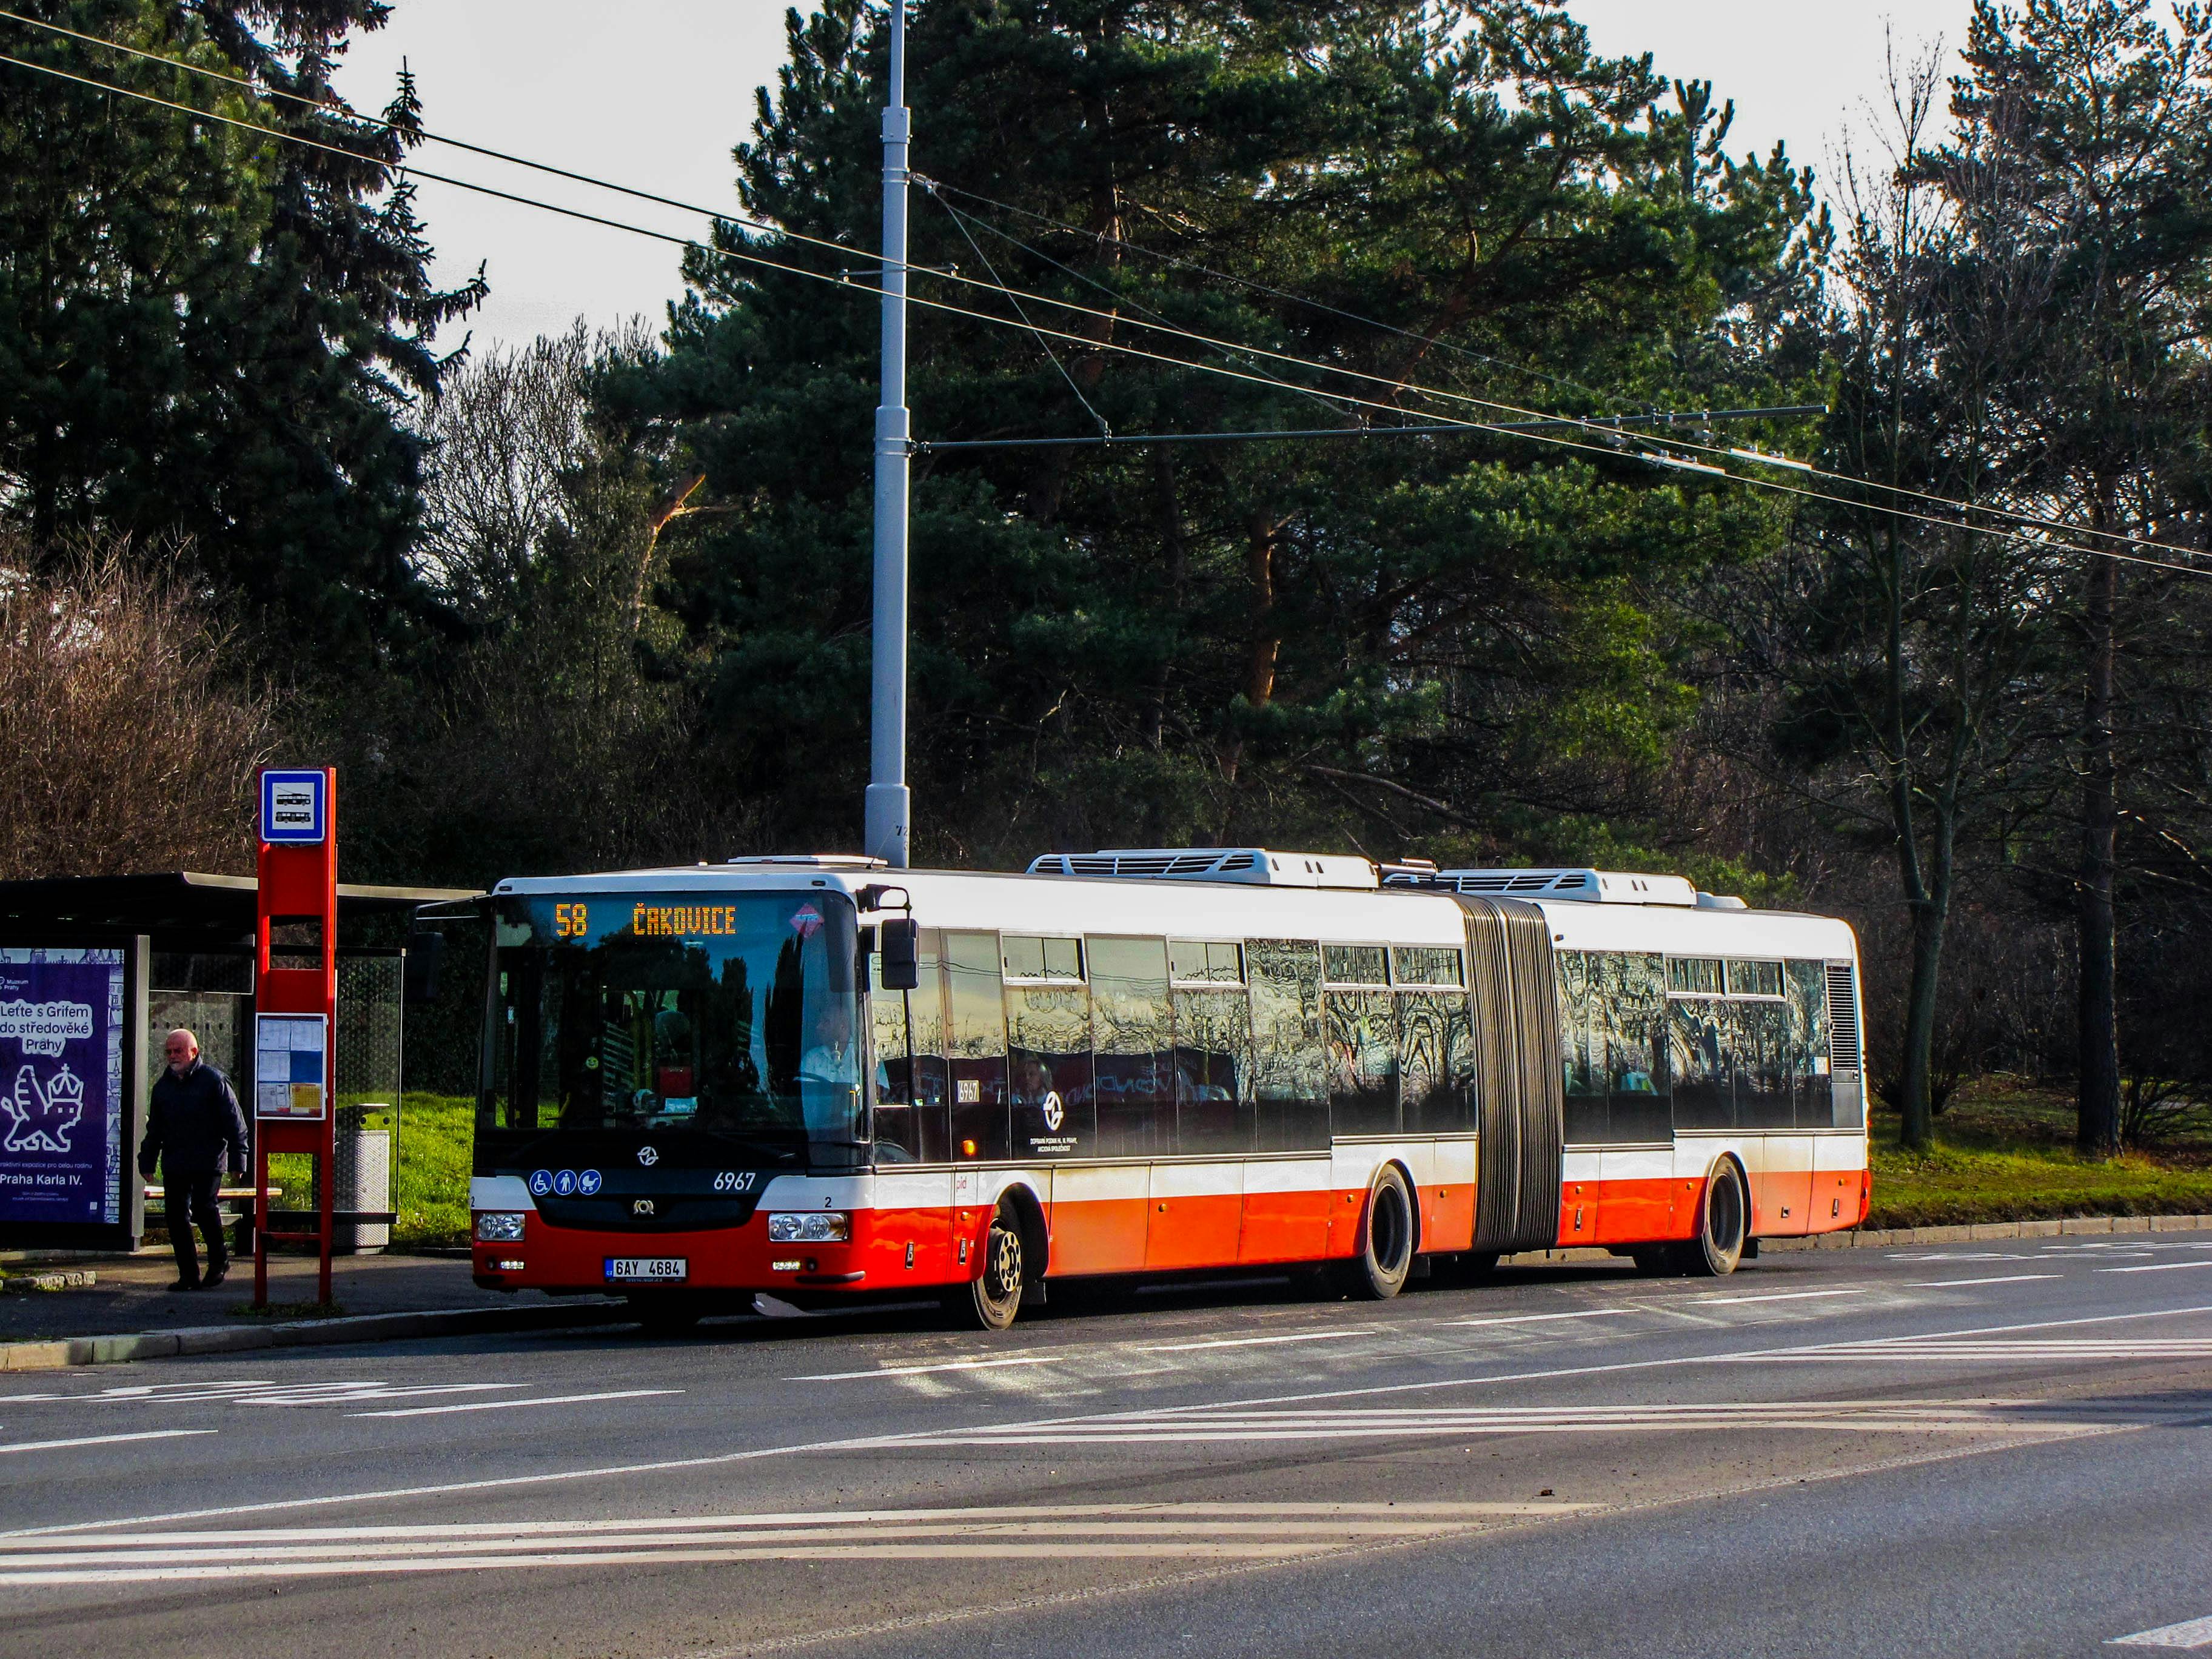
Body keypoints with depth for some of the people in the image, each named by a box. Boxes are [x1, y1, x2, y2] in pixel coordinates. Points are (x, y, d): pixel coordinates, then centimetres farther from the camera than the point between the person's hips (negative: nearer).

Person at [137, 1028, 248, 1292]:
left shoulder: (214, 1080, -2)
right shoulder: (163, 1085, 15)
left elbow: (234, 1123, -3)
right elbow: (154, 1129, 24)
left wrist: (237, 1159, -7)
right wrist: (147, 1161, 20)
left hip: (208, 1163, -6)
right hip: (174, 1166, 6)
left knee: (203, 1207, -17)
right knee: (177, 1216, 1)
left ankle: (219, 1261, 5)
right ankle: (189, 1275, 7)